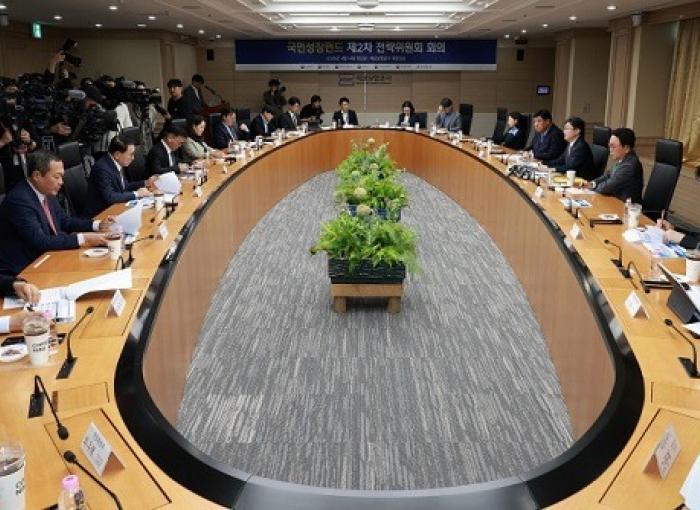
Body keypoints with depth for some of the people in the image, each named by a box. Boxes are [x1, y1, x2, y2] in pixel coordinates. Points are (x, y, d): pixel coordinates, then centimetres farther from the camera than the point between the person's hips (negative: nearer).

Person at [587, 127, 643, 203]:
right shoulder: (623, 159, 2)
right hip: (617, 201, 8)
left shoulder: (629, 166, -25)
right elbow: (609, 174, 15)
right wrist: (593, 183, -1)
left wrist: (593, 186, -4)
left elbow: (607, 188, -22)